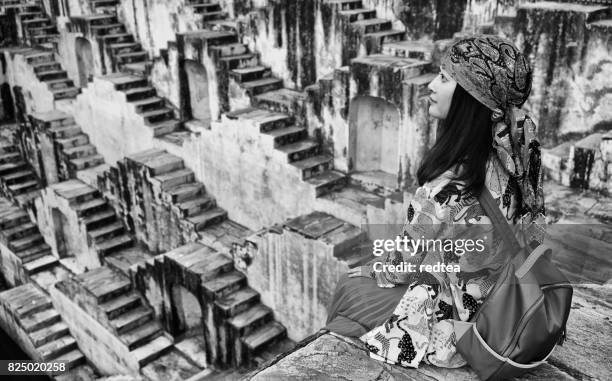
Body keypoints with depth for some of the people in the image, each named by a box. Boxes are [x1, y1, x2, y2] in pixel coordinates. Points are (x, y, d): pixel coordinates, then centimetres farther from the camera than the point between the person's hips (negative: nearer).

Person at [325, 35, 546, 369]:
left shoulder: (449, 187, -33)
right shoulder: (520, 151, -10)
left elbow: (407, 263, -18)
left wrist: (378, 269, 5)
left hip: (457, 324, -7)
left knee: (349, 288, 12)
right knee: (367, 271, 21)